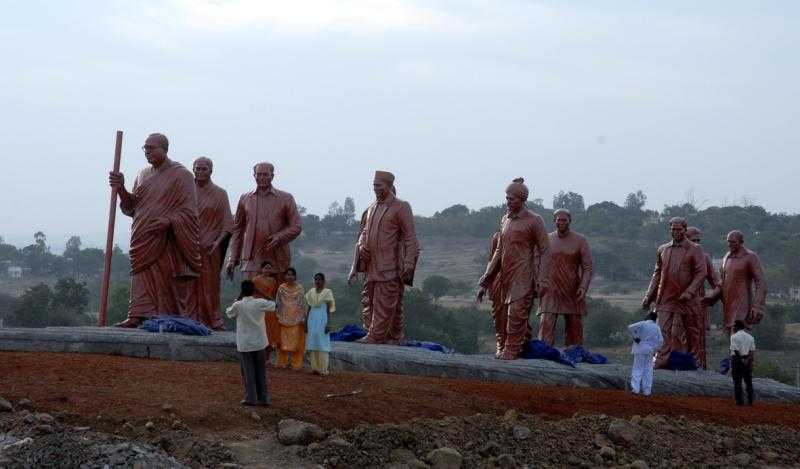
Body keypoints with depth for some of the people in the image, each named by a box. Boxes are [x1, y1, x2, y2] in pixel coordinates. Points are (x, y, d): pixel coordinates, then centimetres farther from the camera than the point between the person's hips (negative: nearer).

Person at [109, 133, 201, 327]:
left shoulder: (181, 175, -3)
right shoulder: (143, 175, 16)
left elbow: (187, 209, -9)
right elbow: (132, 206, 14)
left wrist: (167, 221, -22)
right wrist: (121, 189, -3)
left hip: (168, 241, -6)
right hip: (144, 240, 6)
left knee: (168, 283, -7)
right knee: (142, 278, 1)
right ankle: (138, 316, -1)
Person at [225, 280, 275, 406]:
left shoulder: (238, 305, -13)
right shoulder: (260, 303, -8)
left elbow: (229, 313, 7)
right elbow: (273, 305, 10)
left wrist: (238, 300, 11)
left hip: (244, 344, -2)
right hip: (259, 343, 2)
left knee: (248, 372, 6)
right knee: (261, 371, 10)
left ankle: (250, 399, 4)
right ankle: (263, 398, 12)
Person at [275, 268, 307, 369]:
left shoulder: (299, 288, -1)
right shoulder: (281, 288, 4)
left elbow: (303, 304, -1)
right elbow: (278, 303, 9)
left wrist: (303, 318, -6)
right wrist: (278, 317, 4)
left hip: (297, 319, -2)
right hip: (284, 318, 2)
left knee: (296, 341, 0)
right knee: (283, 341, 4)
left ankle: (296, 363, 8)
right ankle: (282, 362, 16)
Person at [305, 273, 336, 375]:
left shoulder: (327, 292, -3)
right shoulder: (311, 292, 10)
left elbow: (329, 309, -4)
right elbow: (309, 308, 14)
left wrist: (328, 323, -11)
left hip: (323, 319, -5)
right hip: (312, 318, 5)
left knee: (322, 343, -5)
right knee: (312, 344, 3)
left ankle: (323, 369, -2)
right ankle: (315, 367, 8)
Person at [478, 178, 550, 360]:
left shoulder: (534, 221, -3)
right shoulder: (505, 220, 15)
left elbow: (544, 251, -4)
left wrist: (542, 281, -13)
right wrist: (486, 281, 16)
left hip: (523, 276, -7)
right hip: (506, 276, 7)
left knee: (516, 314, -12)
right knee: (509, 313, 8)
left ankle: (511, 350, -7)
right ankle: (528, 346, 20)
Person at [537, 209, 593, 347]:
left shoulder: (580, 240, 2)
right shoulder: (547, 239, 8)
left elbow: (587, 266, 0)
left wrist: (583, 286, -12)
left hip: (573, 292, 0)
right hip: (551, 290, 0)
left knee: (574, 328, 4)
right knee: (546, 325, -11)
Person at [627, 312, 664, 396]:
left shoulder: (642, 324, -6)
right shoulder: (656, 328, 3)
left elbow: (630, 327, -17)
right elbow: (660, 340, 1)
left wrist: (635, 336, -7)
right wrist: (654, 349, 9)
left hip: (640, 350, -3)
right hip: (649, 351, 3)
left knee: (637, 369, 1)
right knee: (648, 370, 8)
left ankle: (635, 388, -9)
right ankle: (647, 390, 7)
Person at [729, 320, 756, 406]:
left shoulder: (734, 336, -8)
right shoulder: (750, 337, 10)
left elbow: (735, 350, -17)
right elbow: (753, 350, -1)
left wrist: (742, 359, -13)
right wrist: (747, 359, -10)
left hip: (737, 360, -5)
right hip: (748, 360, 5)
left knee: (737, 382, 1)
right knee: (748, 382, 11)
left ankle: (739, 401, -1)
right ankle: (750, 401, 11)